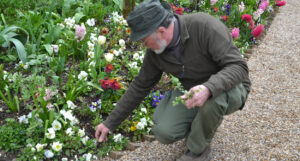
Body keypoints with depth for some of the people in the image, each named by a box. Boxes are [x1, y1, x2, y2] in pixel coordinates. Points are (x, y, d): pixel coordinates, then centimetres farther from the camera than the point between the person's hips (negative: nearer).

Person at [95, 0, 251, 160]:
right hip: (193, 92, 4)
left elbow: (239, 66, -29)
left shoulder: (204, 26, -28)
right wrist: (110, 123, 5)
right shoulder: (155, 52, -9)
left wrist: (209, 88, -48)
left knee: (215, 97, -39)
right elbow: (139, 87, 2)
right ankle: (200, 124, 14)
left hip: (230, 89, -4)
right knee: (164, 132, -18)